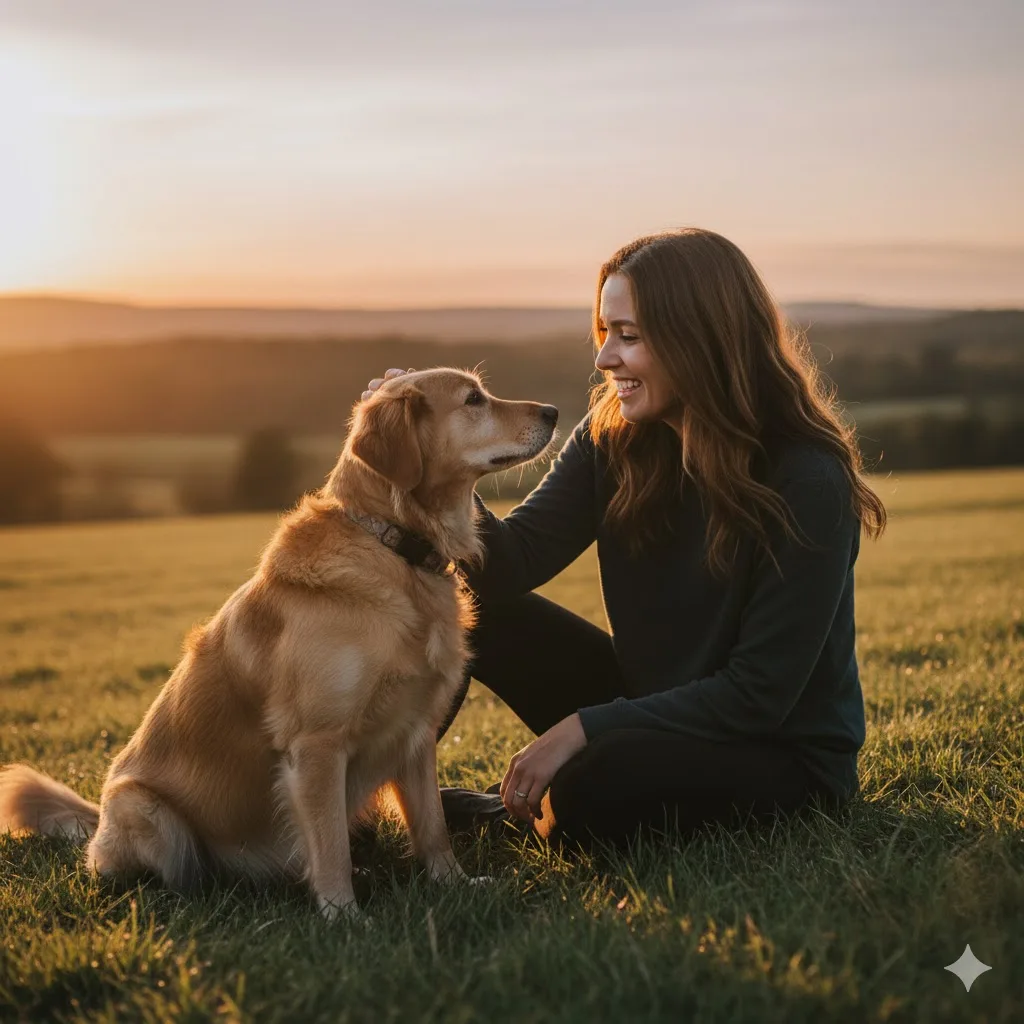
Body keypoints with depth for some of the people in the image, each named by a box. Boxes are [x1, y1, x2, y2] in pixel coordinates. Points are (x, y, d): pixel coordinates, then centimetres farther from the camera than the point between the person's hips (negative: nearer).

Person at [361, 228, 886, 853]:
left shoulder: (808, 483, -23)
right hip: (651, 705, 6)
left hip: (783, 754, -5)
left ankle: (518, 814, 1)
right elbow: (514, 563, -12)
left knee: (593, 796, -33)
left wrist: (583, 726, -25)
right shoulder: (614, 438, -4)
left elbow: (759, 693, -22)